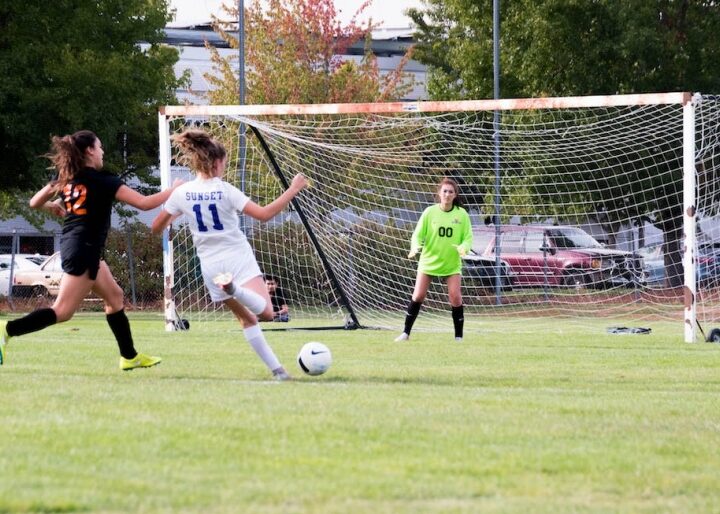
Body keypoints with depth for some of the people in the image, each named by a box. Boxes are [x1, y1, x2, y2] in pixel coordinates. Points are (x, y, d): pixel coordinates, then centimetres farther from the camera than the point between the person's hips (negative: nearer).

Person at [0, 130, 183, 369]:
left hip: (70, 243, 9)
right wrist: (173, 190, 2)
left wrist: (54, 206, 35)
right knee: (62, 311, -11)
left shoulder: (65, 177, 7)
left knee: (115, 297, 18)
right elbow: (144, 203, -13)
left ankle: (129, 356, 22)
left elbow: (35, 202, 13)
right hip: (84, 249, -9)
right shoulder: (102, 181, -12)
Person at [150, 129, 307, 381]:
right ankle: (235, 289, -38)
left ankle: (276, 368, 8)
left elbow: (156, 227, 7)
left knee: (247, 318, 16)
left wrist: (172, 217, 28)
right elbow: (263, 214, -17)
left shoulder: (181, 193, -1)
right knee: (265, 312, -13)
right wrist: (293, 190, -10)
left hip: (211, 265, 5)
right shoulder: (225, 190, -11)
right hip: (238, 259, -5)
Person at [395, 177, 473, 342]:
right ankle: (406, 333, 8)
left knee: (455, 297, -11)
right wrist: (415, 247, -24)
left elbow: (468, 237, -2)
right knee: (418, 296, -4)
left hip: (452, 264, 0)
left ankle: (459, 336, 1)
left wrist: (463, 247, -24)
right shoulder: (430, 212, -5)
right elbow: (418, 234, -3)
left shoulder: (461, 215, -4)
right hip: (429, 261, 0)